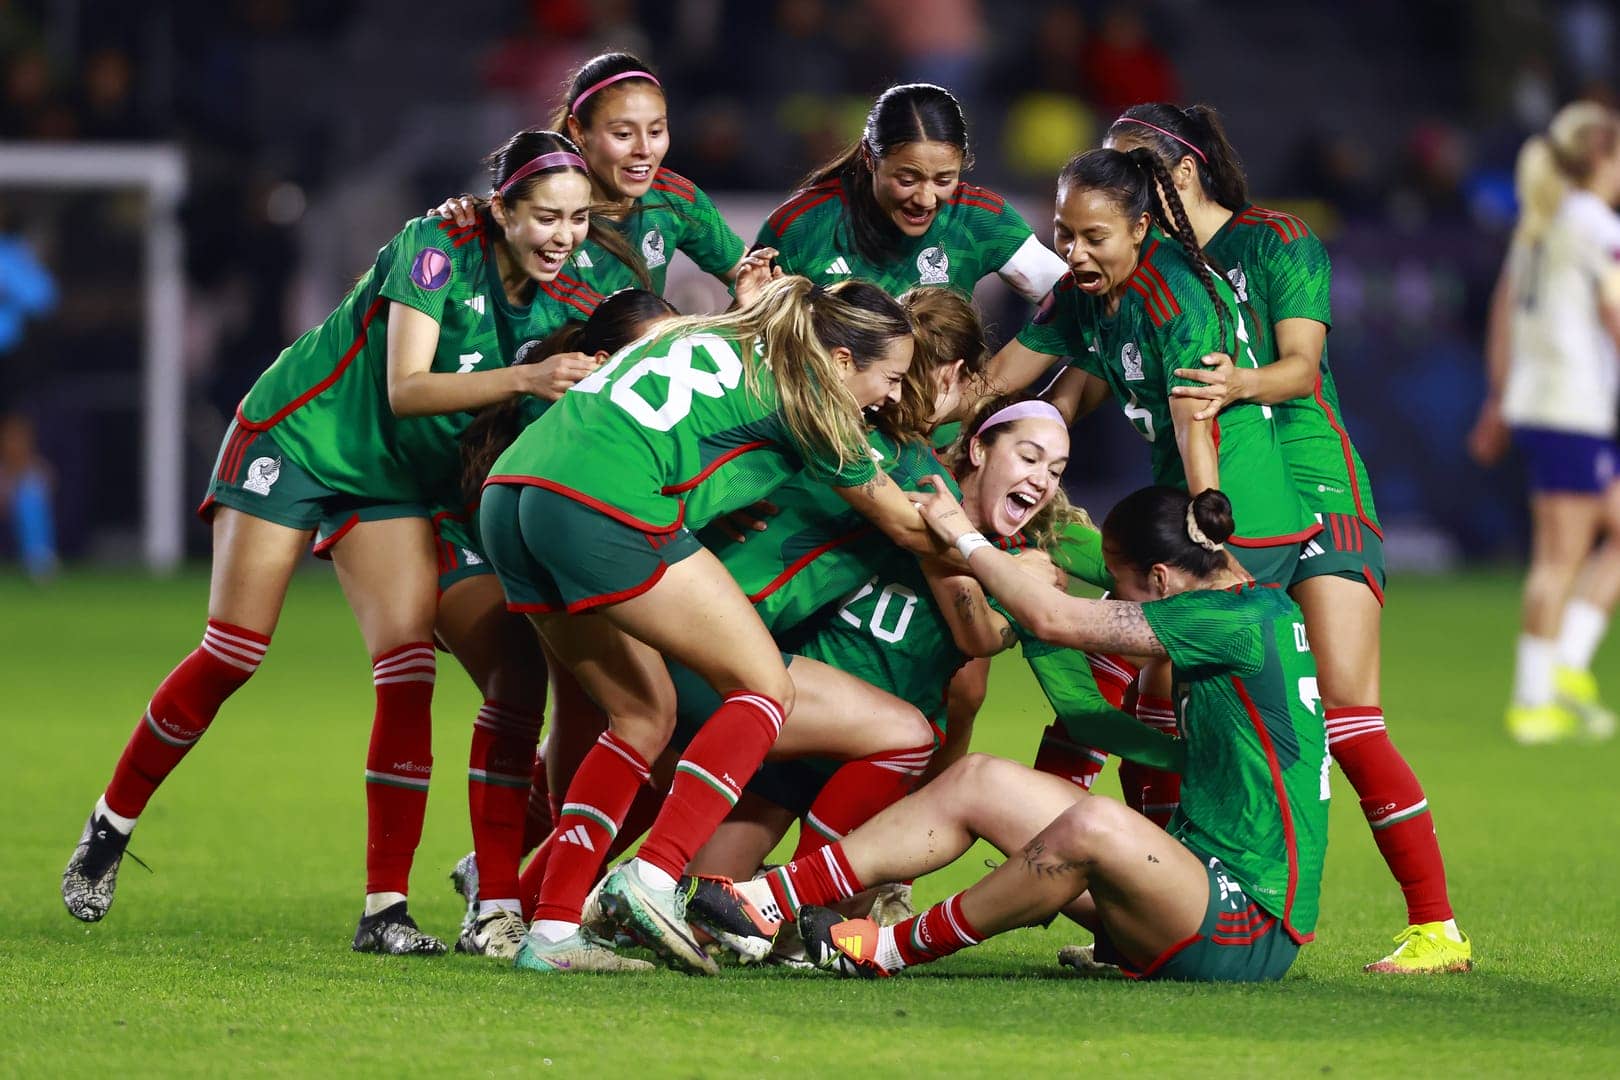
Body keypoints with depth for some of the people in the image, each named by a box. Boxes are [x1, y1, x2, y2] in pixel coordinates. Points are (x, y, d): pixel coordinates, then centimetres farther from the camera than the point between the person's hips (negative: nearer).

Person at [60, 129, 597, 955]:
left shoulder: (555, 297, -2)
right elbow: (404, 388, -27)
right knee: (233, 654, -6)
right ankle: (110, 826, 14)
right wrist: (521, 379, -37)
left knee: (410, 667, -11)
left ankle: (386, 909, -10)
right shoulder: (438, 247, -20)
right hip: (295, 436, -5)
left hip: (390, 479, 5)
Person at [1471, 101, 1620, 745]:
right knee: (1560, 557, -3)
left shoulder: (1535, 226, 14)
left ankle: (1567, 665, 6)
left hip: (1530, 401, 9)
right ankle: (1535, 700, -2)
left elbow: (1504, 313, 19)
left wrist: (1500, 400, 24)